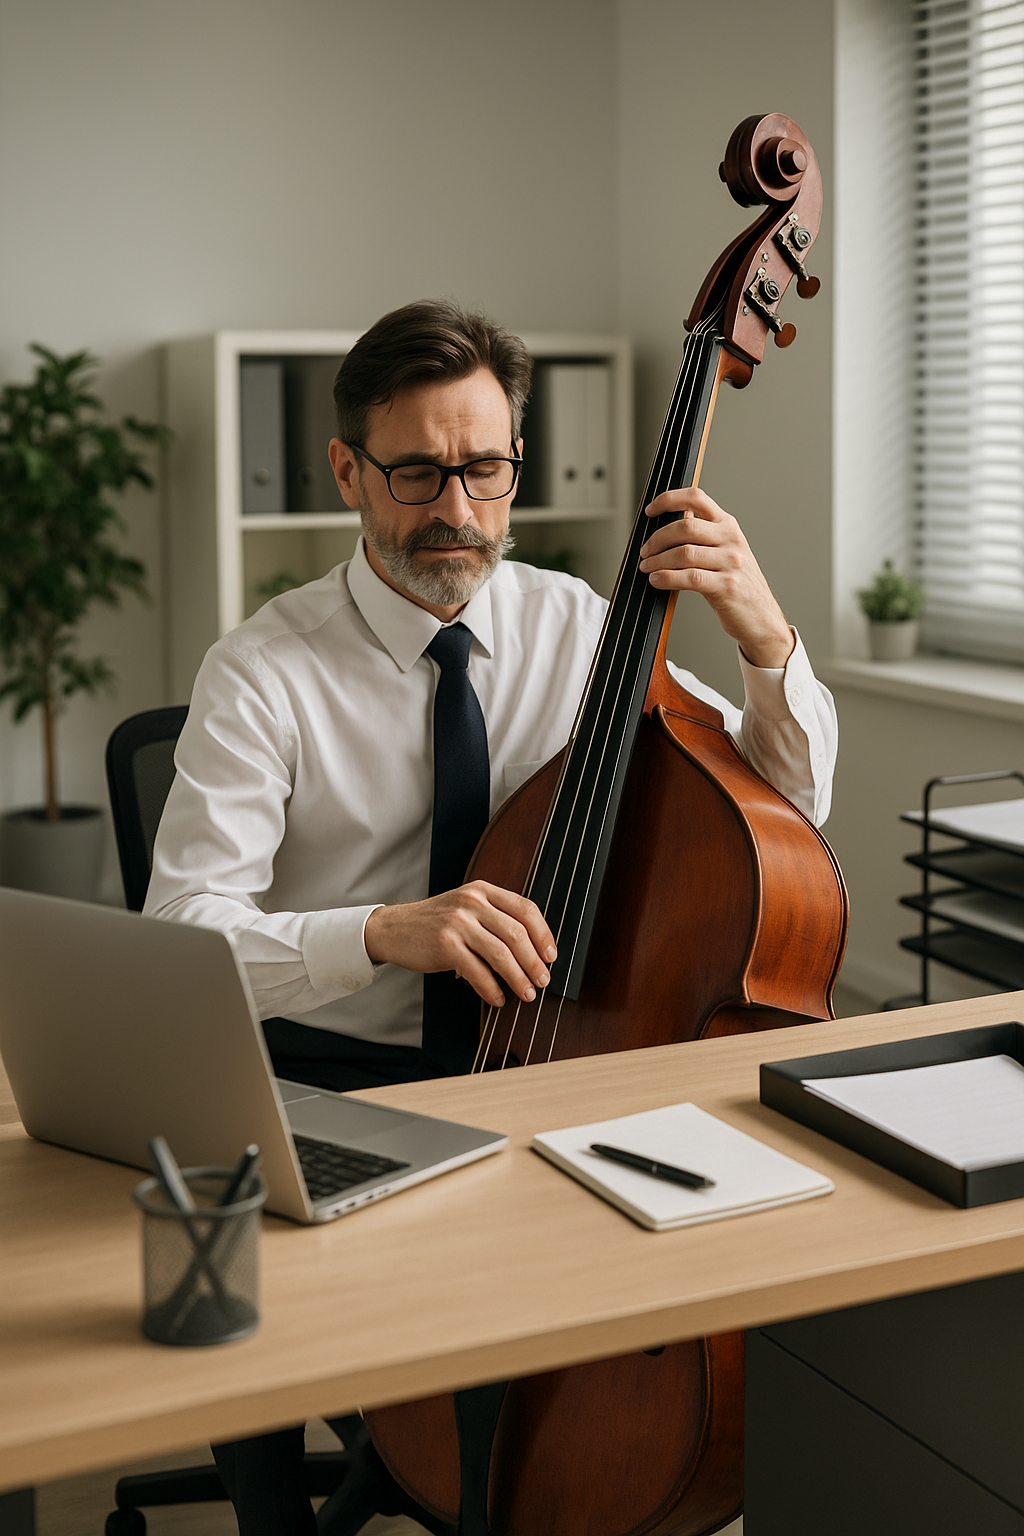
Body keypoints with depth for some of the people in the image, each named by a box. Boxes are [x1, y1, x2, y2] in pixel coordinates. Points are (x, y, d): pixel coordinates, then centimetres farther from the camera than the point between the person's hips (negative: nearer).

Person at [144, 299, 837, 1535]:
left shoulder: (575, 626, 2)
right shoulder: (262, 675, -9)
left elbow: (792, 806, 3)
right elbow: (180, 934, -19)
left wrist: (766, 640, -17)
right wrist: (385, 930, -36)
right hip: (326, 1081, -2)